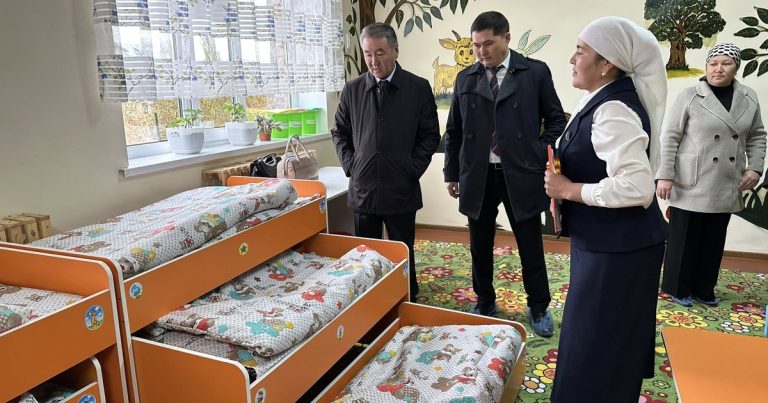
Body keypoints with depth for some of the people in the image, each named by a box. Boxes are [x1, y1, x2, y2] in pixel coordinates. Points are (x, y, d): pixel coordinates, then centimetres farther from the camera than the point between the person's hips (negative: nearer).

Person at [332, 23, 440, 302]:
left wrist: (413, 168, -6)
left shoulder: (419, 88, -2)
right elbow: (339, 132, 13)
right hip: (362, 188, 2)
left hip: (402, 189, -2)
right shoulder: (352, 90, 4)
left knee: (402, 254, 10)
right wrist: (349, 164, 1)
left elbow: (430, 135, 2)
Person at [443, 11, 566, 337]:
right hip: (477, 176, 2)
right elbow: (453, 131, 10)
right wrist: (452, 172, 9)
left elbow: (556, 119, 6)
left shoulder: (535, 72, -1)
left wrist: (543, 156, -4)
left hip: (521, 175, -2)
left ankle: (538, 308, 29)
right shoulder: (465, 79, 6)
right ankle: (485, 303, 32)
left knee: (531, 246, 9)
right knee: (480, 246, 13)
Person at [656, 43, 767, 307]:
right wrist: (664, 176, -13)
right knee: (684, 238, 4)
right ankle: (678, 288, 19)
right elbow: (669, 137, -9)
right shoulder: (690, 96, -8)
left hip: (726, 186, 5)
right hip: (691, 184, -4)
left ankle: (704, 289, 27)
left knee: (714, 241, 13)